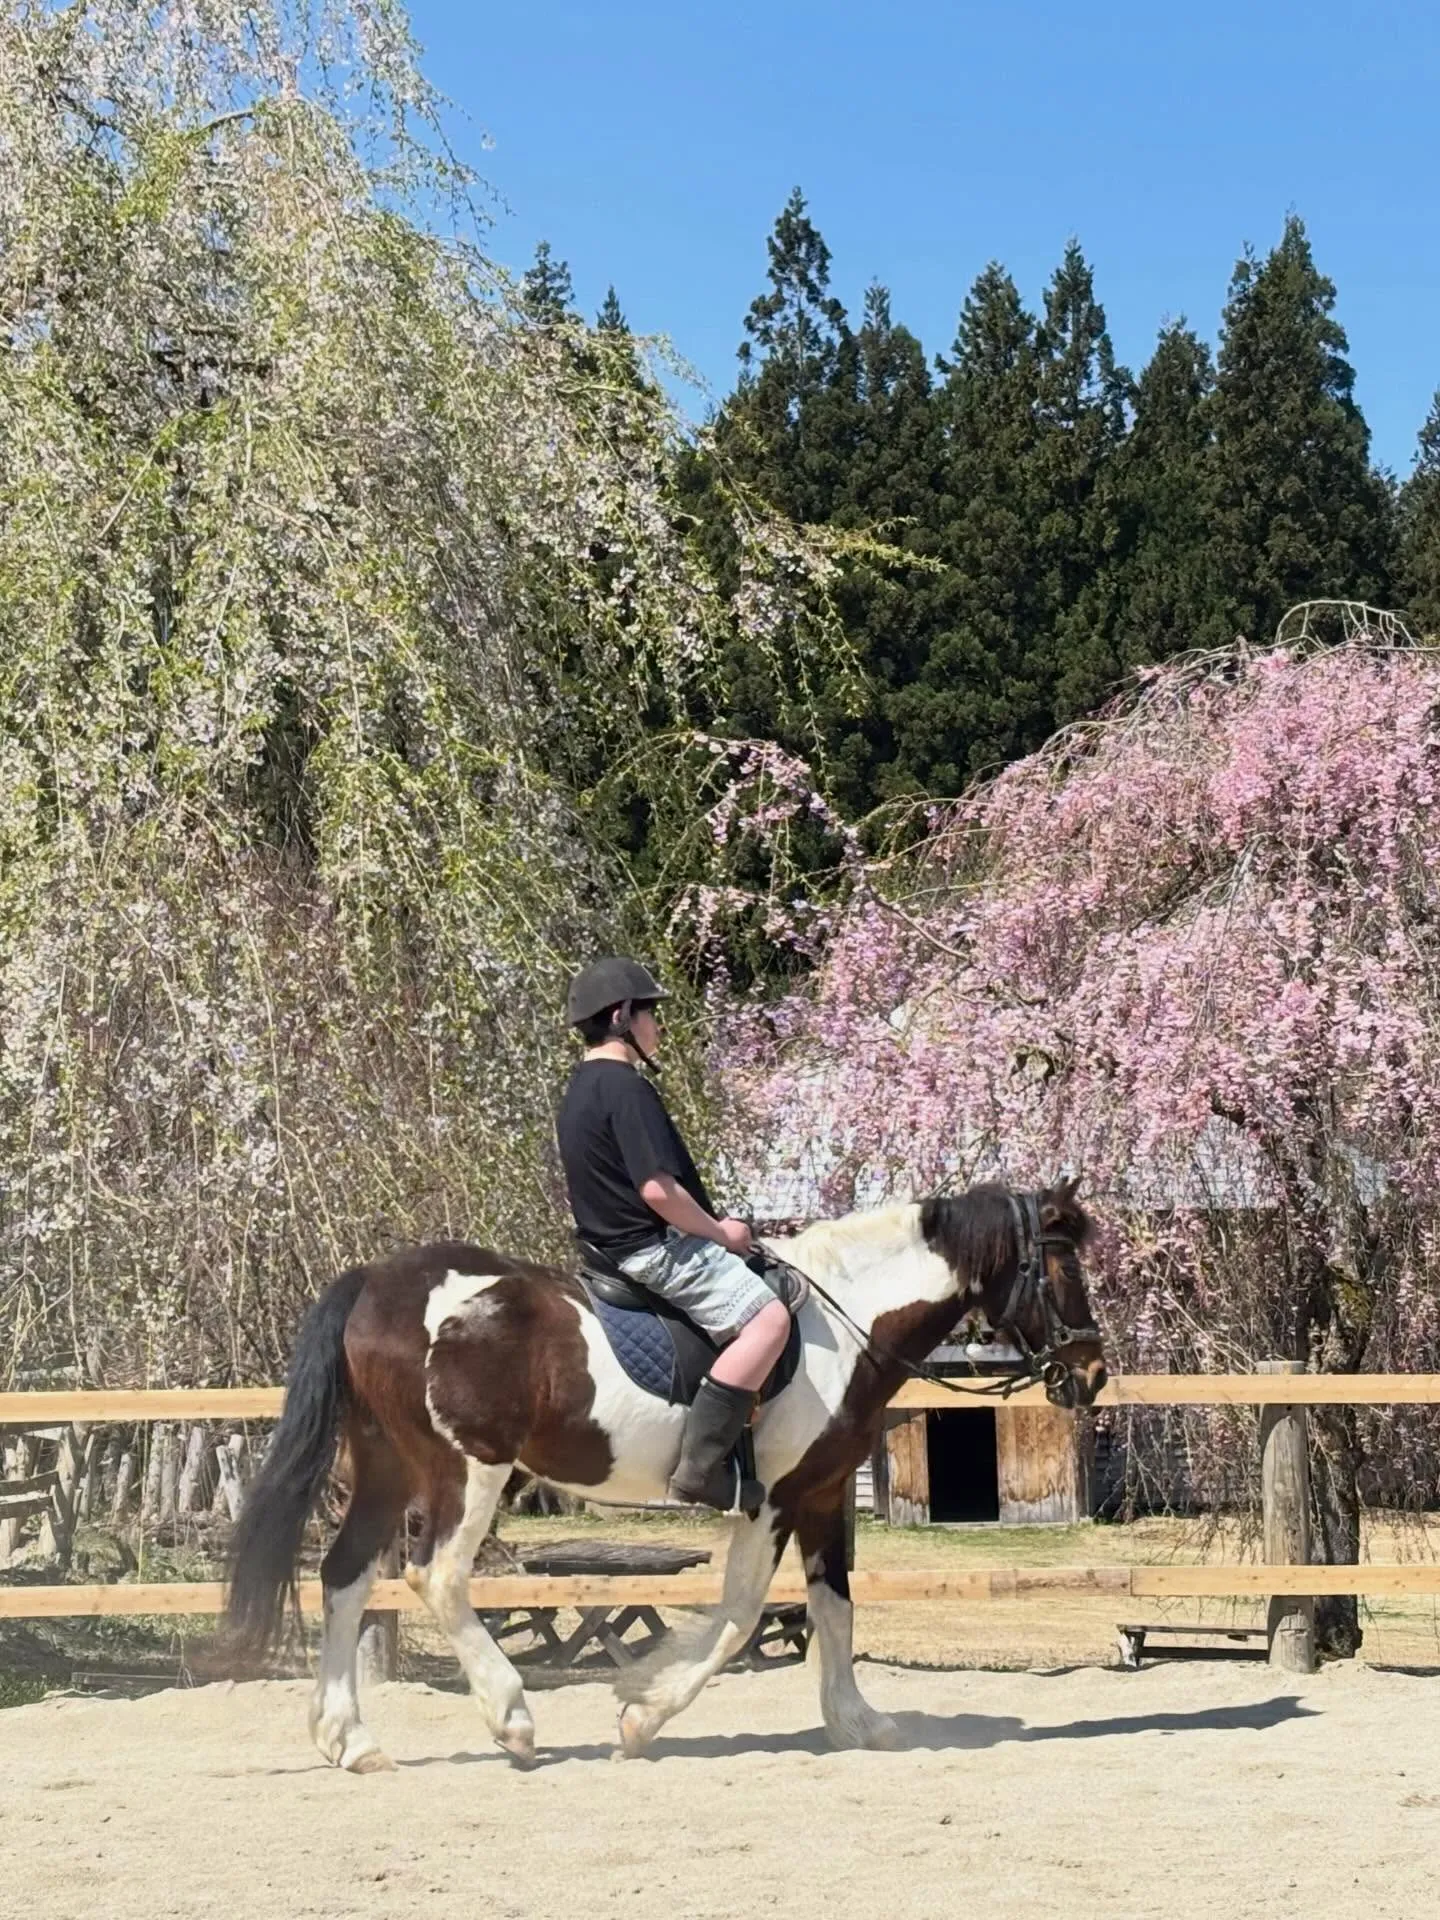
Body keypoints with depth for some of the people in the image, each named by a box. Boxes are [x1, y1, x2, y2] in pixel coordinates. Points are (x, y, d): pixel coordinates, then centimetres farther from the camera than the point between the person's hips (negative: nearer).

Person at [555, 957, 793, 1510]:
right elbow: (658, 1190, -24)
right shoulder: (626, 1087, -17)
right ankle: (701, 1464, -27)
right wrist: (720, 1232, -9)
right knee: (768, 1317, -21)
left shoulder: (579, 1093, 15)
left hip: (618, 1251, 11)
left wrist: (711, 1226, 17)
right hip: (656, 1250, -11)